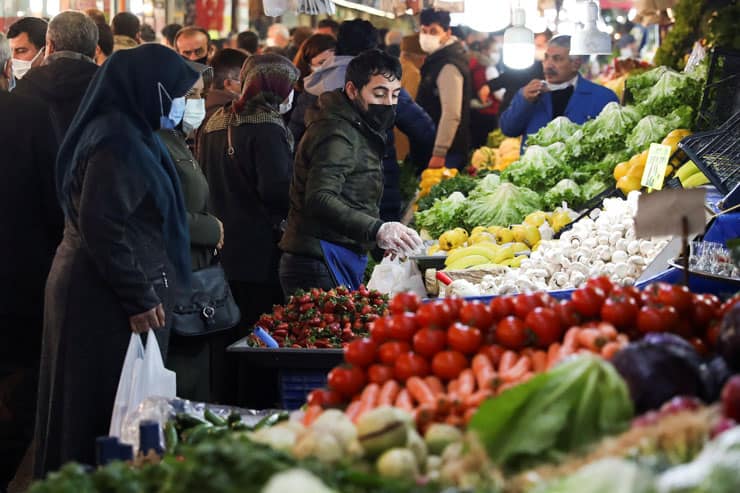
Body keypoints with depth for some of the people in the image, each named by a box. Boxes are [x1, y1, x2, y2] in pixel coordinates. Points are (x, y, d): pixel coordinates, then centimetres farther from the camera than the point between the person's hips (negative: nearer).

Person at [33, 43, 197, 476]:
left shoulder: (129, 135, 14)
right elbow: (102, 228, -23)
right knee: (111, 408, -5)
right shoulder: (118, 143, -18)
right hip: (108, 297, -10)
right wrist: (139, 298, -19)